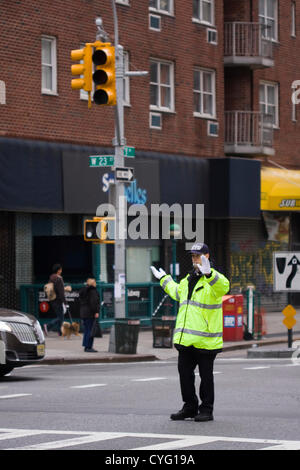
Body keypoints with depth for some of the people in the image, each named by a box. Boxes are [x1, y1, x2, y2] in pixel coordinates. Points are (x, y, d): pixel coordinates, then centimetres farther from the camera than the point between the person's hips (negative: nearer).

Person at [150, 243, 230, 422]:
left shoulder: (213, 278, -7)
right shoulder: (189, 279, 18)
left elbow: (223, 287, -33)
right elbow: (177, 292, 40)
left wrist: (208, 273, -48)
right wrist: (164, 279, 48)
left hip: (205, 338, -8)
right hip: (186, 338, 8)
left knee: (206, 375, 1)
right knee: (185, 372, 10)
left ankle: (206, 409, 9)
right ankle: (190, 407, 21)